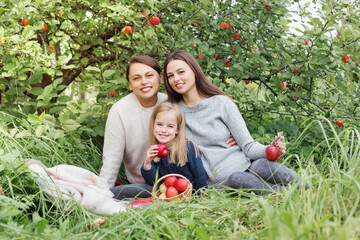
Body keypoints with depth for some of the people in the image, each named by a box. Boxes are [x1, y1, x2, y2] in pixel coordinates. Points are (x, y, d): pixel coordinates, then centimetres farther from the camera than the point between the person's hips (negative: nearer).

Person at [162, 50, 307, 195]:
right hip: (220, 183, 0)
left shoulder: (221, 103, 3)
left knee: (264, 165, -34)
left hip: (246, 166, 0)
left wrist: (269, 150, -21)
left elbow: (248, 145, -2)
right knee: (237, 179, -36)